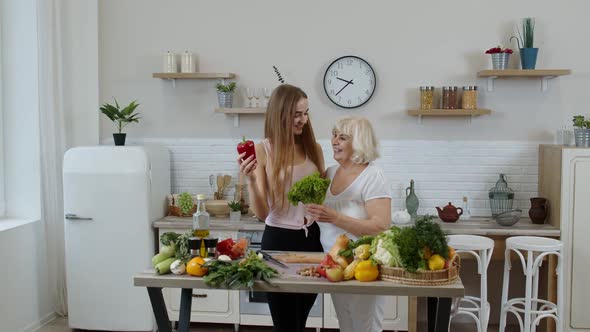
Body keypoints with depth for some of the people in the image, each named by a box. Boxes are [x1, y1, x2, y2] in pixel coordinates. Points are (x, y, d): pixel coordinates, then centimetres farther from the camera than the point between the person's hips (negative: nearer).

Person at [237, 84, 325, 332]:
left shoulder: (313, 148, 3)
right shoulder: (263, 150, -9)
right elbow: (261, 213, -11)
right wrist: (251, 180, -25)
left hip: (311, 238, 4)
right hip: (278, 240, -4)